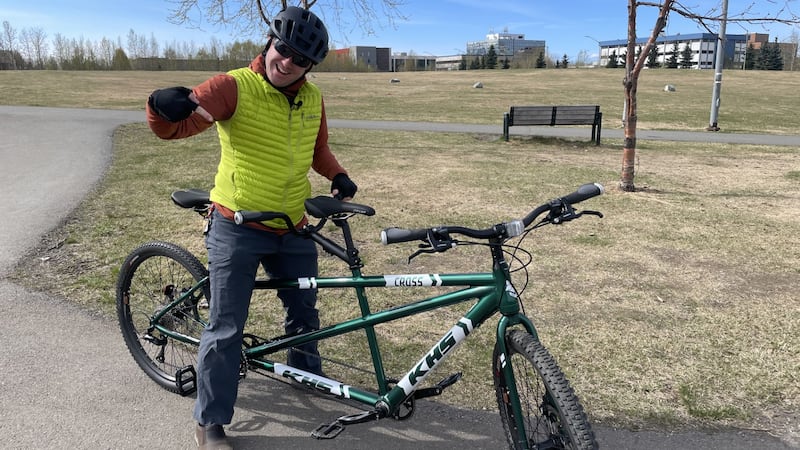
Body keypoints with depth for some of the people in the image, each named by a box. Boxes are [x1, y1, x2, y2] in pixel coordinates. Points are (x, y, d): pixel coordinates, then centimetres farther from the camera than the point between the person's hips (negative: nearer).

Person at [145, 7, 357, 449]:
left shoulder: (313, 98, 3)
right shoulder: (234, 86, -15)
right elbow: (175, 127, -24)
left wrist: (337, 174, 2)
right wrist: (160, 105, -45)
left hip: (292, 229, 6)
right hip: (237, 228, -5)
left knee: (304, 311, 21)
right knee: (225, 329, 0)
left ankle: (308, 376, 47)